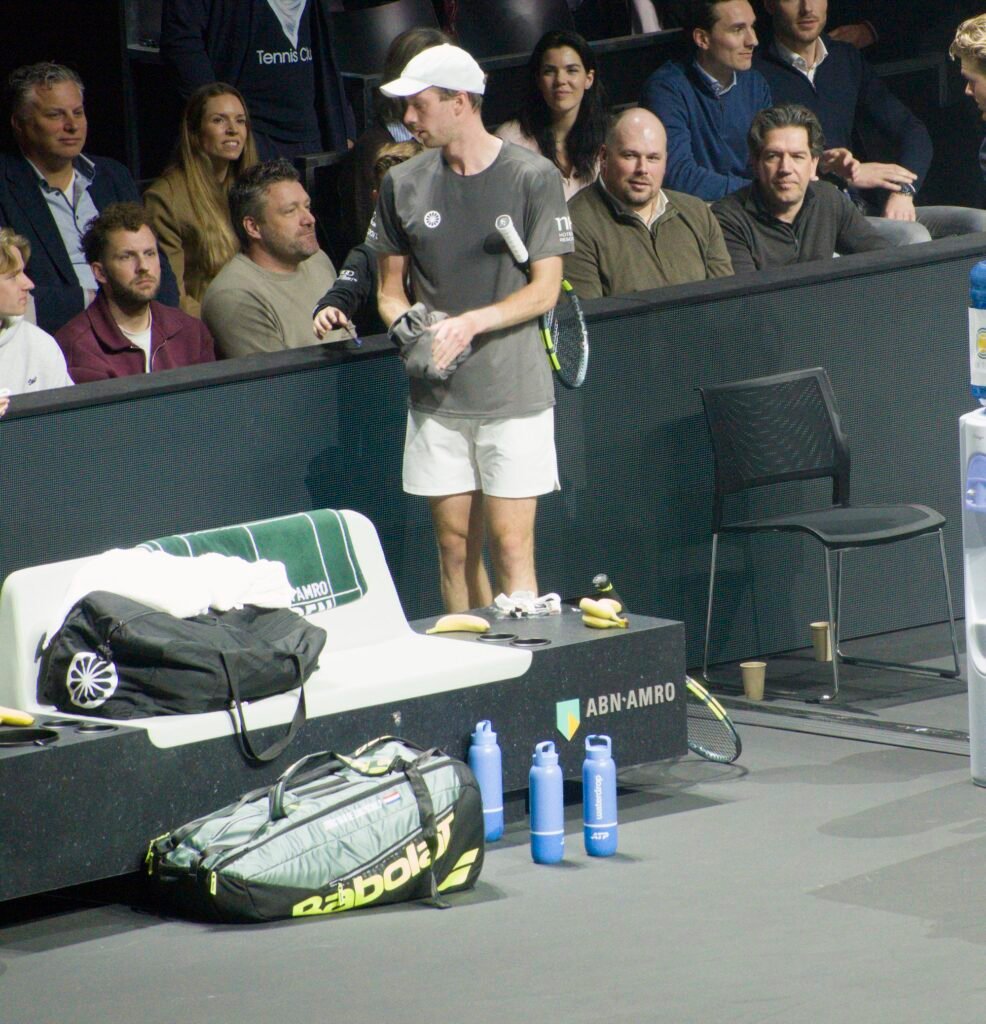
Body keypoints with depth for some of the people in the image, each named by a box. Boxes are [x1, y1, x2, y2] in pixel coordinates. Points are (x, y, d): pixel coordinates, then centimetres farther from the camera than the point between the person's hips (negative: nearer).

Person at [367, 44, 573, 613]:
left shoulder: (533, 177, -3)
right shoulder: (404, 185, 8)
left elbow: (545, 290, -4)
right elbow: (390, 285, 16)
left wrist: (471, 322, -18)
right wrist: (404, 322, -6)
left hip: (514, 390, -4)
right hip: (437, 396, 4)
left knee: (511, 545, -7)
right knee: (455, 545, 6)